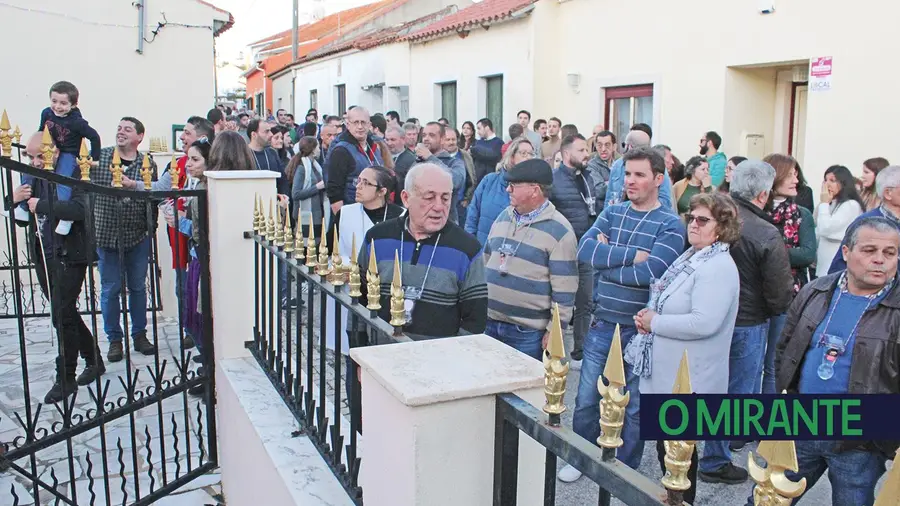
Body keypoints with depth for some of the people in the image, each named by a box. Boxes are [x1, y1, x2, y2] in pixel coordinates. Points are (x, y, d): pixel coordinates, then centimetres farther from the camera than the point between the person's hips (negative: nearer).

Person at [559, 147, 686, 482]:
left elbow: (648, 274, -23)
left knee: (635, 408, 13)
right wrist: (633, 254, -20)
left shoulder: (671, 225, -9)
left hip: (642, 331, -3)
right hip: (602, 326, 3)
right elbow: (584, 250, -14)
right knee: (586, 400, 12)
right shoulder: (611, 213, 4)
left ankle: (625, 472, 31)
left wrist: (606, 257, -13)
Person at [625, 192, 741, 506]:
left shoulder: (718, 268, -19)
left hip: (687, 379, -9)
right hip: (669, 373, 9)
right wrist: (649, 315, -1)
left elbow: (704, 323, -30)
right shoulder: (691, 257, 10)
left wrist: (653, 322, -20)